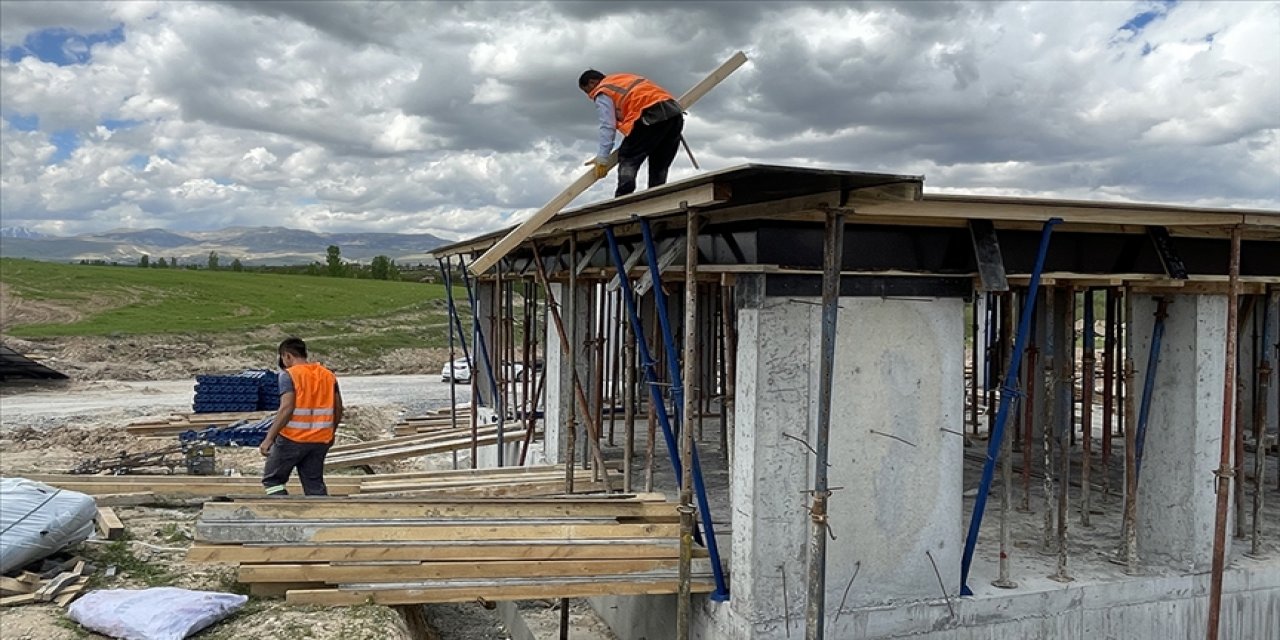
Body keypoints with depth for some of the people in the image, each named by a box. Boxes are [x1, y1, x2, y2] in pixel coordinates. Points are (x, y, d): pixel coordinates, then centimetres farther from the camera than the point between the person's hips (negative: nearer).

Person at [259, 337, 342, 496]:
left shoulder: (289, 375, -9)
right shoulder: (328, 375, 9)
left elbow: (286, 409, -20)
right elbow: (338, 408, 11)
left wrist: (269, 438, -18)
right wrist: (331, 433, 24)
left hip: (292, 439, -5)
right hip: (320, 440, 5)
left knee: (272, 479, 11)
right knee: (315, 484, 12)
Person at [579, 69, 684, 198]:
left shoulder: (602, 93, 9)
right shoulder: (624, 78, 34)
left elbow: (607, 126, -2)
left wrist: (602, 157, -4)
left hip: (652, 115, -8)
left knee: (627, 158, -2)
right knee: (659, 165, 12)